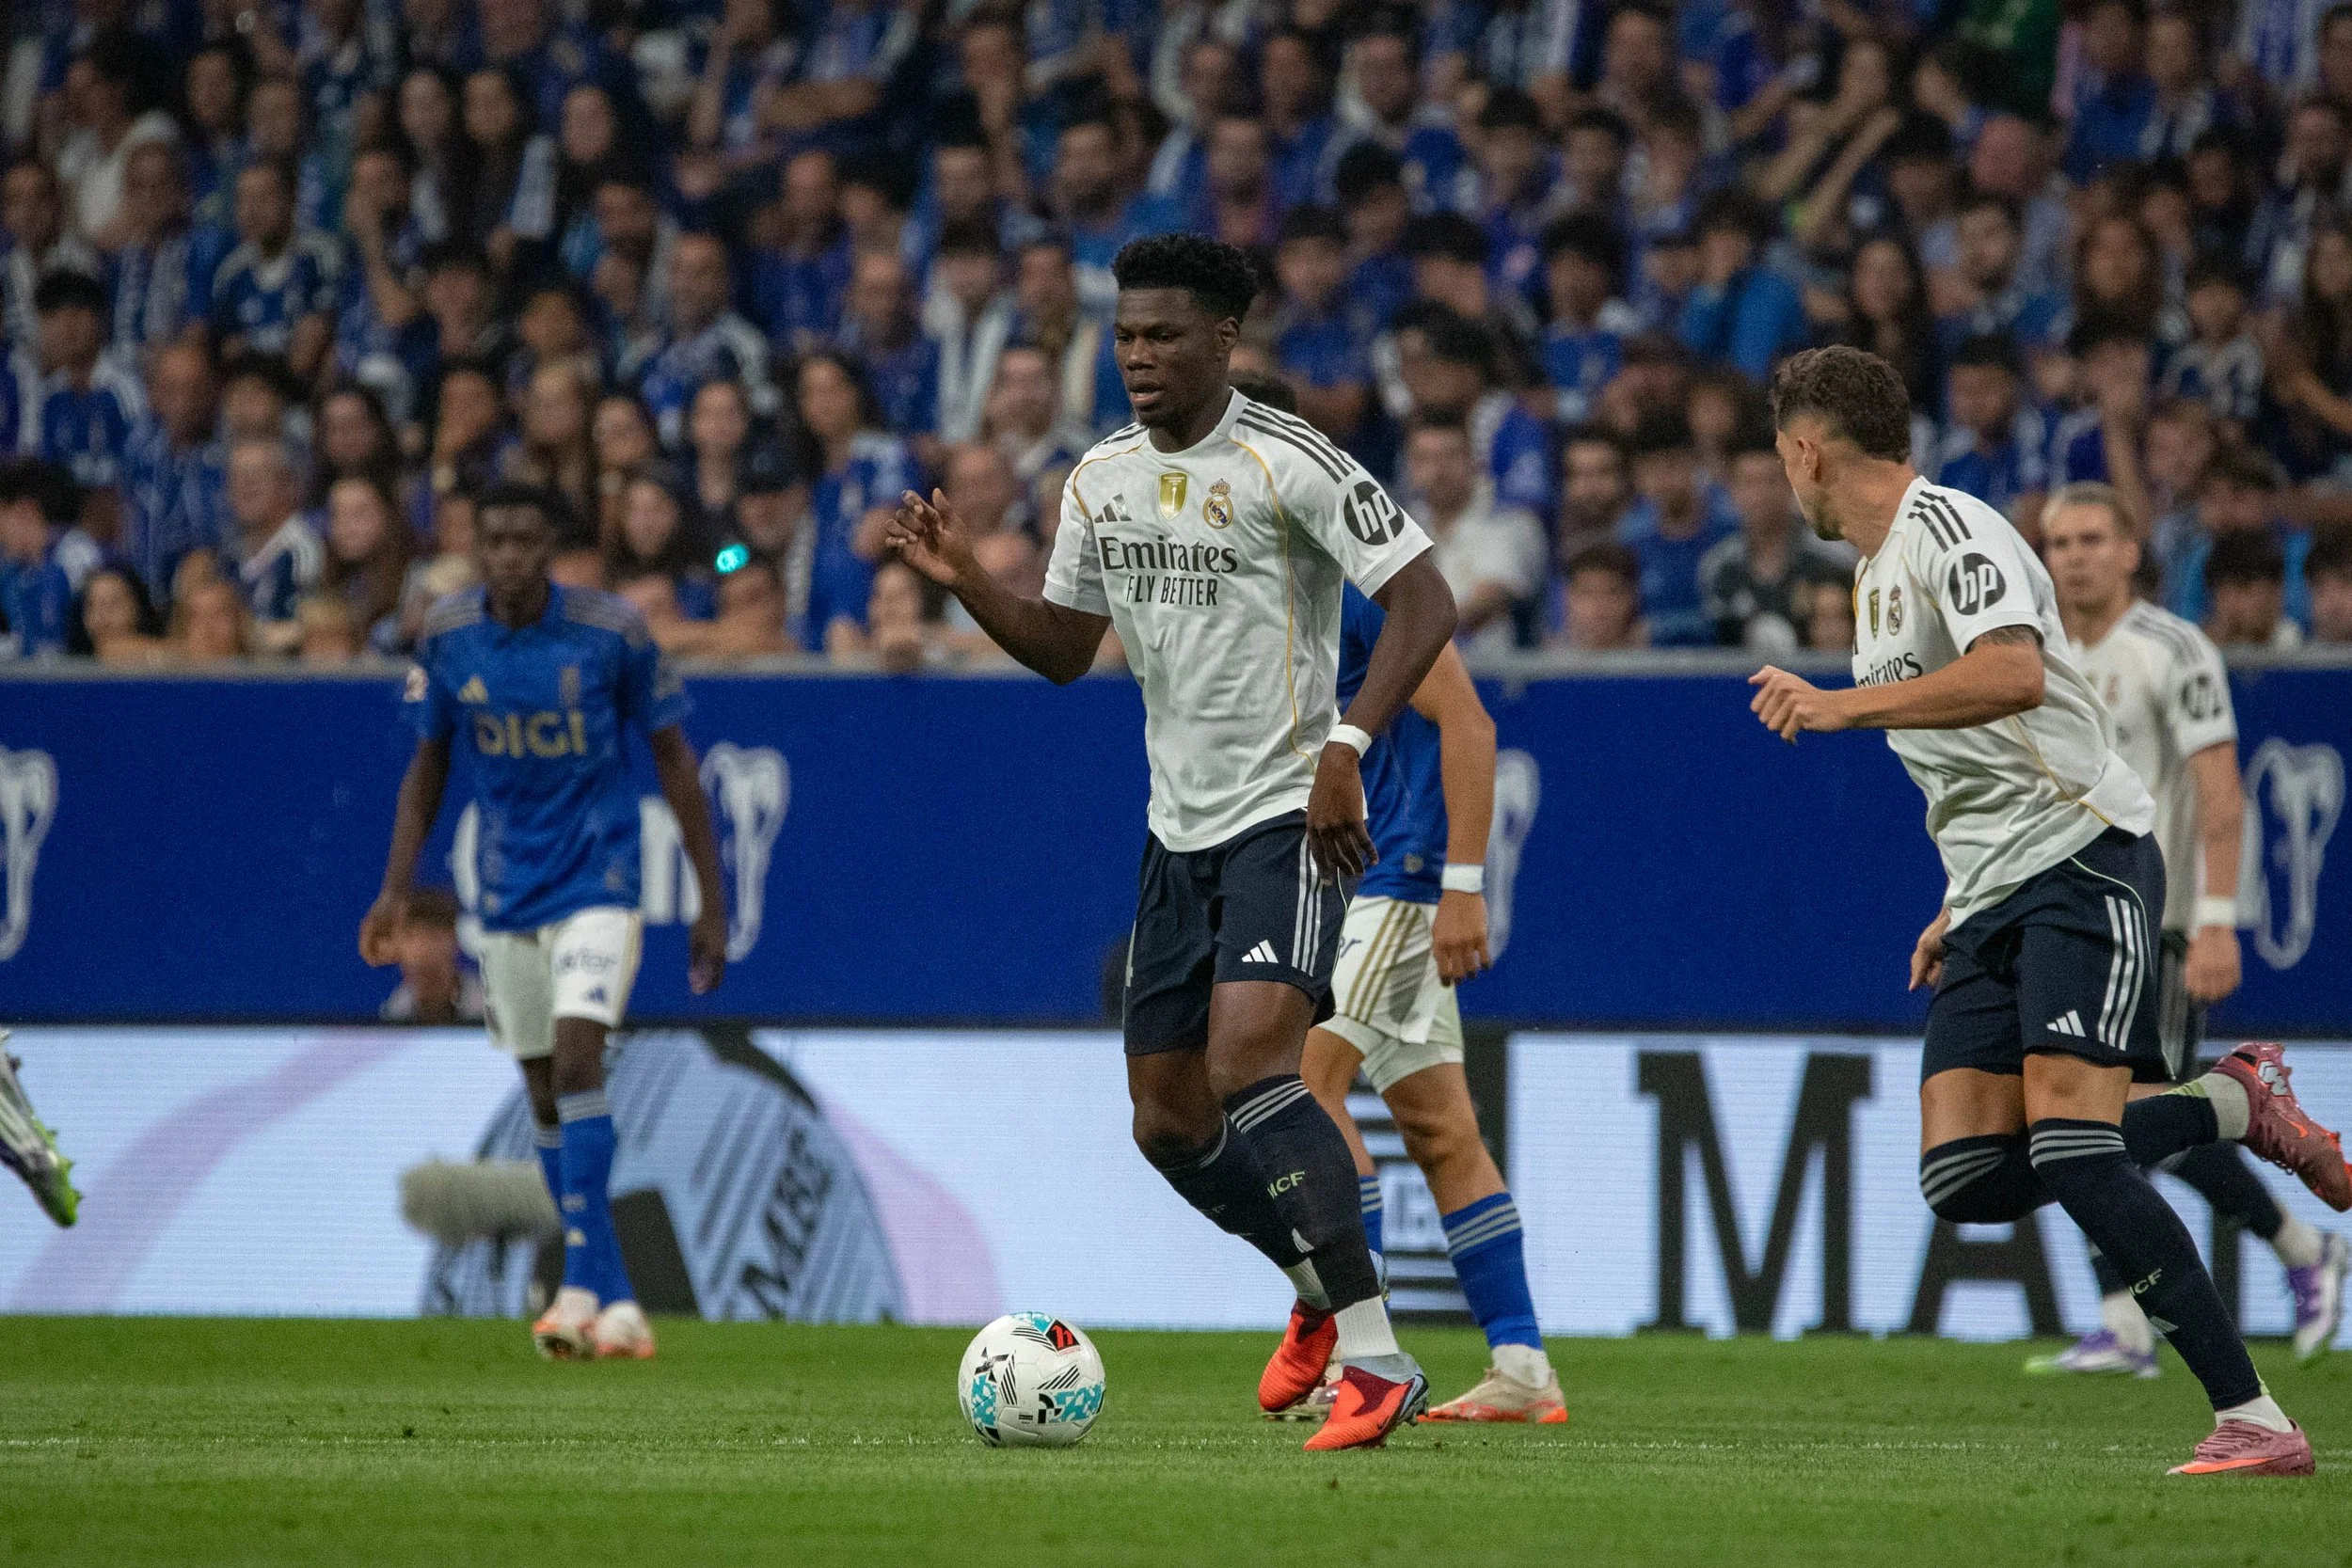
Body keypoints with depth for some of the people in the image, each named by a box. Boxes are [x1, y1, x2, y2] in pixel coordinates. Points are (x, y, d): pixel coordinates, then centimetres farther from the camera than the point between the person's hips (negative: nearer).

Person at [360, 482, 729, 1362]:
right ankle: (617, 1307, 13)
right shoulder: (447, 636, -2)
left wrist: (711, 902, -2)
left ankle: (580, 1285, -24)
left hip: (598, 882, -4)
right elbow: (427, 768, 9)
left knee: (576, 1066, -21)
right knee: (547, 1100, 6)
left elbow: (673, 761, -2)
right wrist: (396, 887, -2)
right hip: (508, 893, 4)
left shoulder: (612, 632, -11)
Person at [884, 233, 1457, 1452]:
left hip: (1289, 816, -8)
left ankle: (1376, 1363, -24)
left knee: (1247, 1064, -25)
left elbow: (1424, 600, -16)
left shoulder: (1289, 463, -13)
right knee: (1169, 1122, 9)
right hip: (1179, 830, 8)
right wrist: (965, 581, 1)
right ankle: (1320, 1296, 35)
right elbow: (1064, 648, 19)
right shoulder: (1100, 480, 9)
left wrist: (1347, 744, -26)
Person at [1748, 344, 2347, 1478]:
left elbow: (2014, 673, -27)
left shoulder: (1945, 526, -9)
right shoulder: (1878, 571, 22)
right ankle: (2233, 1107, 12)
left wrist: (1840, 705, -25)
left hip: (2082, 861, -9)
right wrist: (1964, 908, 27)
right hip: (1997, 900, 9)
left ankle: (2254, 1420, -21)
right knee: (1967, 1181, -5)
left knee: (2069, 1149, -22)